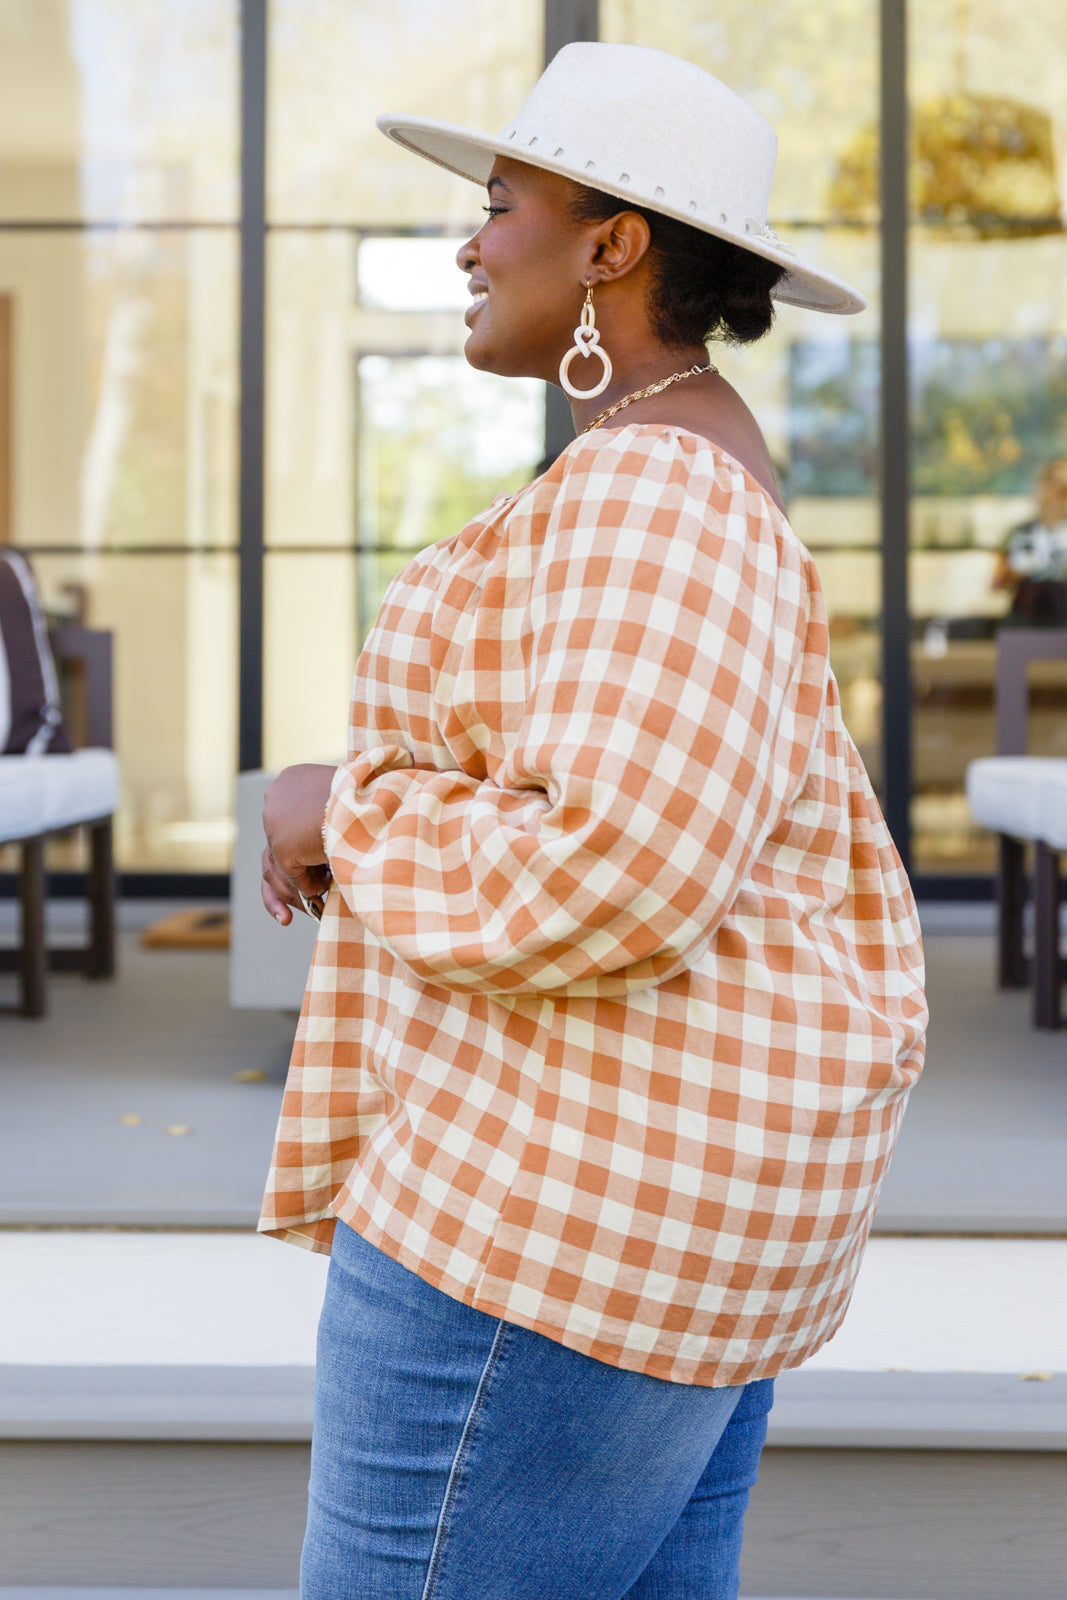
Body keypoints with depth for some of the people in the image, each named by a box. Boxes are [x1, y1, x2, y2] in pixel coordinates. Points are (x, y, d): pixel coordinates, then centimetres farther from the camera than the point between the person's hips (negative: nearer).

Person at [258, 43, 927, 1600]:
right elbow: (837, 901, 19)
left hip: (575, 1187, -11)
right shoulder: (689, 495, 17)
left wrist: (348, 813, -11)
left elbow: (604, 883, -27)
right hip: (682, 1181, 11)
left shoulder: (654, 490, -16)